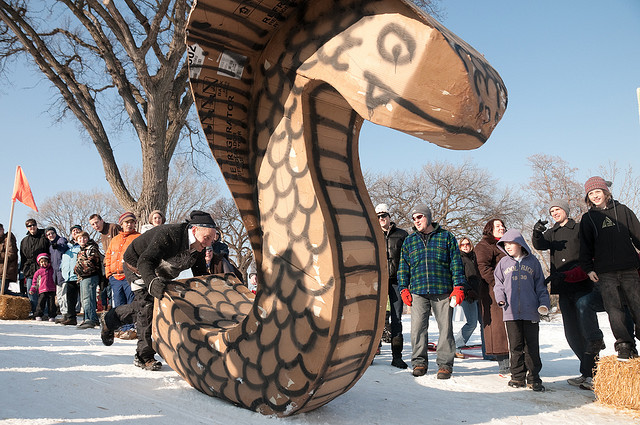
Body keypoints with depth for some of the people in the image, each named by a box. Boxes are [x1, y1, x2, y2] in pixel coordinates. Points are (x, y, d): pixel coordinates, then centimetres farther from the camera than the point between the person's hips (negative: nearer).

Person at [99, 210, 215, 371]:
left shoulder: (198, 248, -15)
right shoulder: (167, 234, -40)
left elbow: (200, 274, -8)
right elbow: (145, 261, -48)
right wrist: (152, 283, -66)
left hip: (159, 273, 8)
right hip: (137, 267, -8)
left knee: (141, 306, 9)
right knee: (147, 305, -17)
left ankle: (110, 319, 36)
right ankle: (144, 356, -7)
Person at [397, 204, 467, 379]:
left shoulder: (446, 237, 8)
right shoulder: (409, 241, 15)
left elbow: (456, 264, 5)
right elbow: (403, 267, 17)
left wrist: (458, 286, -3)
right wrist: (404, 288, 7)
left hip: (443, 291, -2)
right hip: (418, 292, 2)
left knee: (445, 327, 1)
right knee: (418, 327, 0)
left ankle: (445, 364, 12)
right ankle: (419, 362, 13)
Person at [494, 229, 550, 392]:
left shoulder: (532, 261, 8)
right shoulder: (503, 263, 11)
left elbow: (540, 285, 12)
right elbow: (498, 283, 14)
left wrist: (544, 303, 3)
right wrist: (500, 298, -2)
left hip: (531, 311, -1)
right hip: (511, 311, 1)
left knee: (532, 345, 3)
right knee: (515, 345, 3)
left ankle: (533, 377, 12)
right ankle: (518, 376, 13)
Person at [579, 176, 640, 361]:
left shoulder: (622, 210, 10)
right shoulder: (587, 218, 11)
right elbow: (585, 246, 12)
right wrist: (588, 268, 3)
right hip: (605, 273, 0)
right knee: (614, 308, -7)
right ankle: (625, 346, -3)